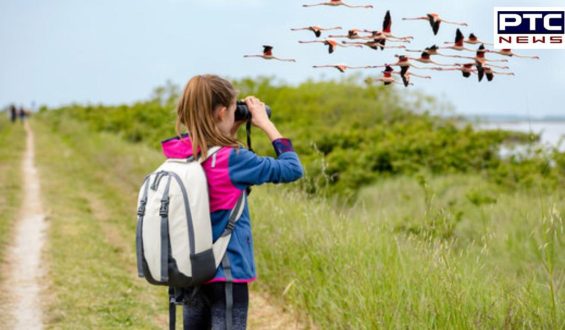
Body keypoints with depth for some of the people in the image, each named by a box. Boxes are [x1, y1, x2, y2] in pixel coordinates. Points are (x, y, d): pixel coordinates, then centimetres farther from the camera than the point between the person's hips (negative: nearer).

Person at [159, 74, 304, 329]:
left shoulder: (178, 154, -1)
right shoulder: (230, 159, -19)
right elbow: (292, 169, -10)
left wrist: (231, 132, 9)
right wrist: (267, 124, -3)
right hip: (227, 273, -7)